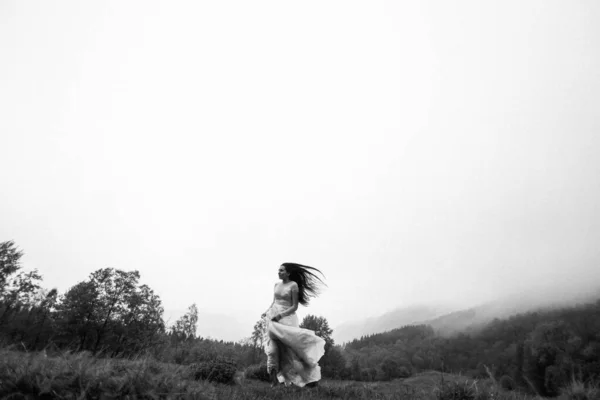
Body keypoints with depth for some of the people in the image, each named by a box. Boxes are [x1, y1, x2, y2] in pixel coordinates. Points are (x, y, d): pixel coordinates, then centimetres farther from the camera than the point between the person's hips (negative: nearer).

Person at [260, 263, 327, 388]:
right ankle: (274, 379, 5)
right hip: (273, 317, 5)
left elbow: (294, 306, -8)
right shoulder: (277, 285, 11)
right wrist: (267, 311, 2)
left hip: (286, 318, -5)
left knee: (289, 348, -8)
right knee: (273, 348, -2)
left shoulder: (293, 285, -6)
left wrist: (280, 315, -17)